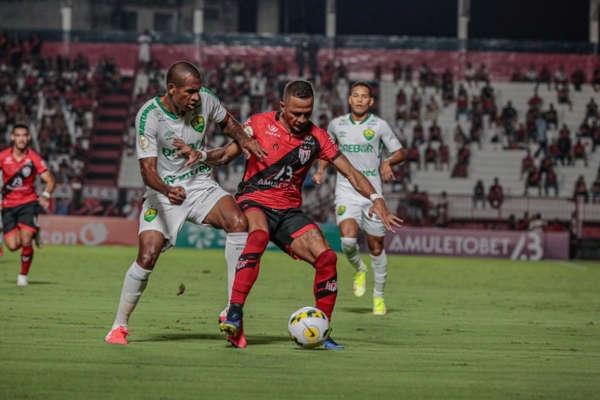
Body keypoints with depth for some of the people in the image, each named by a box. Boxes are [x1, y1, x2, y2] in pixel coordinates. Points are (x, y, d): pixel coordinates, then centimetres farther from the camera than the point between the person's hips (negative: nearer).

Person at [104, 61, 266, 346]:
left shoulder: (206, 101, -7)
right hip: (163, 192, -3)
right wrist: (168, 191, -43)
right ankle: (119, 326, 5)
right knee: (147, 256, -17)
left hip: (201, 185, 3)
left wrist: (243, 139, -4)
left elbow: (226, 121, 17)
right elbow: (147, 168, -23)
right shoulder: (149, 116, -19)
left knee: (238, 223, -24)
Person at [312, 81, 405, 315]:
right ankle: (358, 269, 11)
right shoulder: (337, 125, 5)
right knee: (348, 239, -22)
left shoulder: (379, 126, -1)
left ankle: (378, 296, 24)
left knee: (376, 246, 6)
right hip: (346, 191, 0)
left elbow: (399, 152, 5)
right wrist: (321, 170, 5)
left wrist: (388, 162, -17)